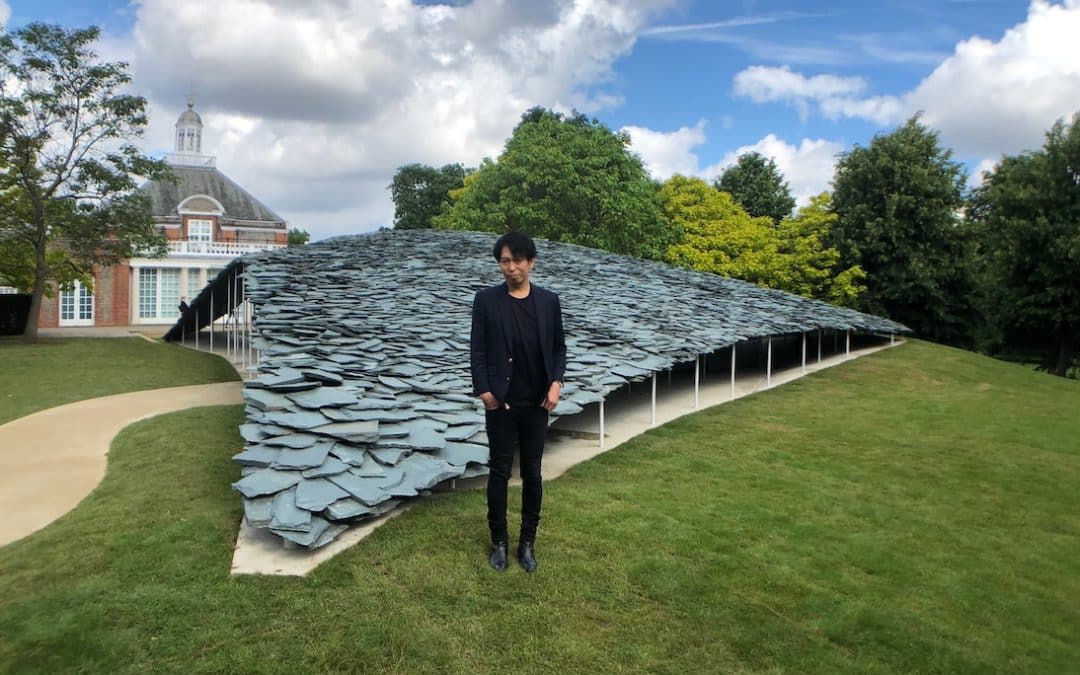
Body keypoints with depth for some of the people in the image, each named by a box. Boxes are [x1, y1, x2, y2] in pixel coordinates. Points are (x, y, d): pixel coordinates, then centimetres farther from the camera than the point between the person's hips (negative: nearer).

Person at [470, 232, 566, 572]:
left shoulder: (548, 300, 3)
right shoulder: (486, 299, -2)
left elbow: (559, 348, 7)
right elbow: (477, 349, -2)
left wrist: (556, 383, -6)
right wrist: (483, 390, -10)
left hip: (537, 403, 2)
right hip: (501, 403, -2)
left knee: (532, 475, 9)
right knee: (499, 473, 7)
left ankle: (527, 542, 23)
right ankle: (499, 542, 22)